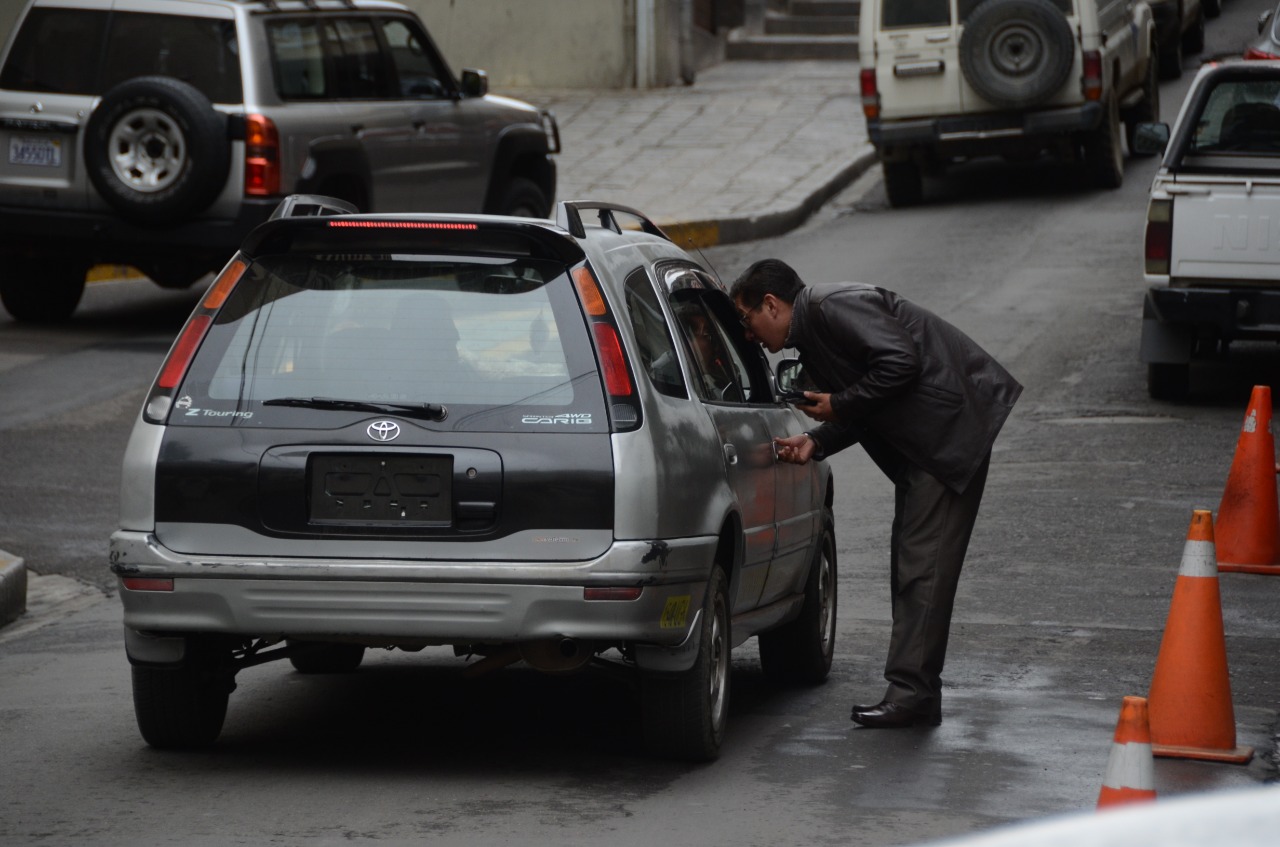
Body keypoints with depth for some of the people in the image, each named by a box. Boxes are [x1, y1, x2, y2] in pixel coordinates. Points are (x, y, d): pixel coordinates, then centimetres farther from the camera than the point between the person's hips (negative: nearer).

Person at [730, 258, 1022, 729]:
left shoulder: (831, 307, -14)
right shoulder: (811, 336, 18)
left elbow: (899, 363, -23)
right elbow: (862, 413, 20)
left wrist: (839, 406, -13)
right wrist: (815, 442, 4)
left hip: (950, 429, -11)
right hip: (925, 441, 11)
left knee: (922, 566, -11)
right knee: (909, 566, 12)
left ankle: (910, 693, -10)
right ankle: (915, 695, 14)